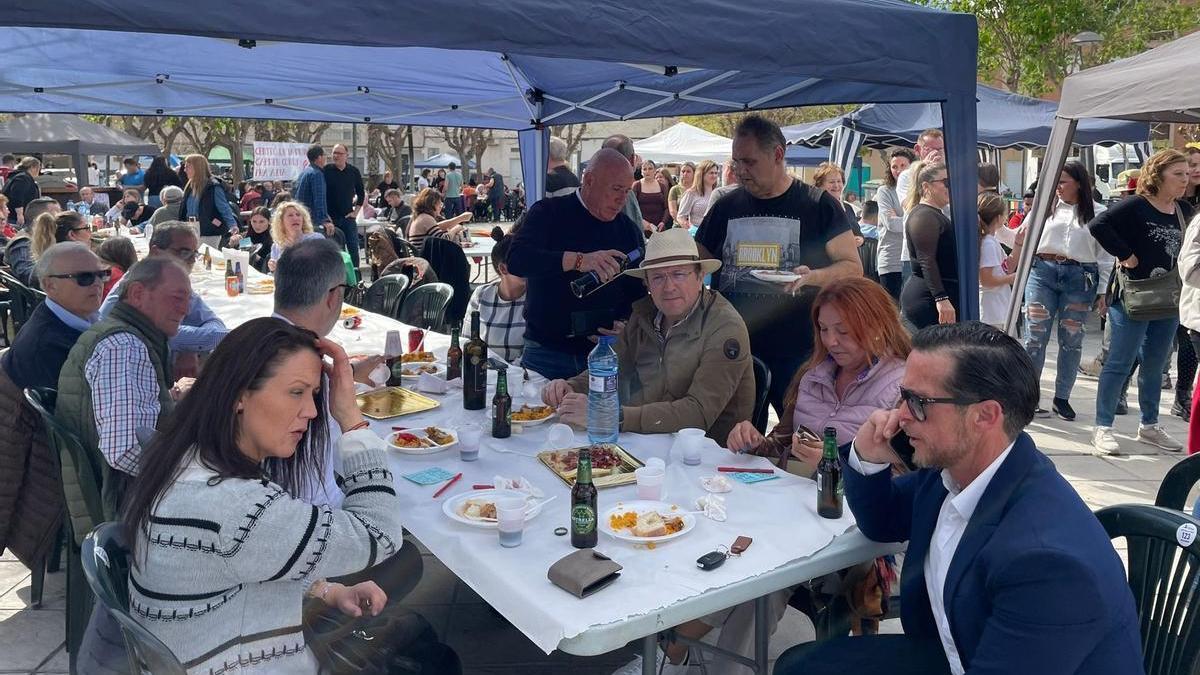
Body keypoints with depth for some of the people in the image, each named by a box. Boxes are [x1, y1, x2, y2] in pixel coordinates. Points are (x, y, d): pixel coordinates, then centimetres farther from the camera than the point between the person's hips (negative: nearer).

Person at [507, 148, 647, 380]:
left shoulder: (629, 230, 7)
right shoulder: (548, 213, -4)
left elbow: (639, 291, 13)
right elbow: (516, 259, -22)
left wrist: (626, 323, -9)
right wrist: (578, 260, -33)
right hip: (546, 351, -2)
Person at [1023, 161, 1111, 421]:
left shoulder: (1098, 214, 4)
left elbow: (1105, 256, 4)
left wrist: (1103, 291, 1)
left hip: (1080, 278, 0)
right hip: (1042, 272, 0)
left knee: (1071, 341, 7)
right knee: (1035, 338, -2)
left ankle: (1062, 398, 19)